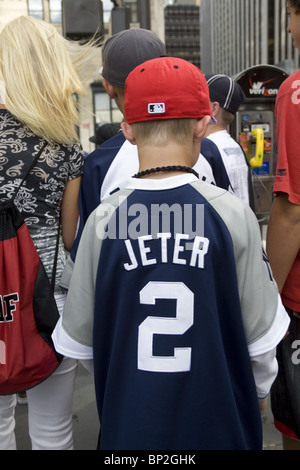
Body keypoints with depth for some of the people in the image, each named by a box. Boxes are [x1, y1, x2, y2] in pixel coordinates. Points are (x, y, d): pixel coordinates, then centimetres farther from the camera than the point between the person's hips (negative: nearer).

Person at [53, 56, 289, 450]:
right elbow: (261, 334, -8)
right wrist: (260, 389, 13)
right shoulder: (233, 214, -17)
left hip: (131, 422, 1)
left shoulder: (103, 219, -14)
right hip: (218, 422, 0)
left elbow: (79, 339, -5)